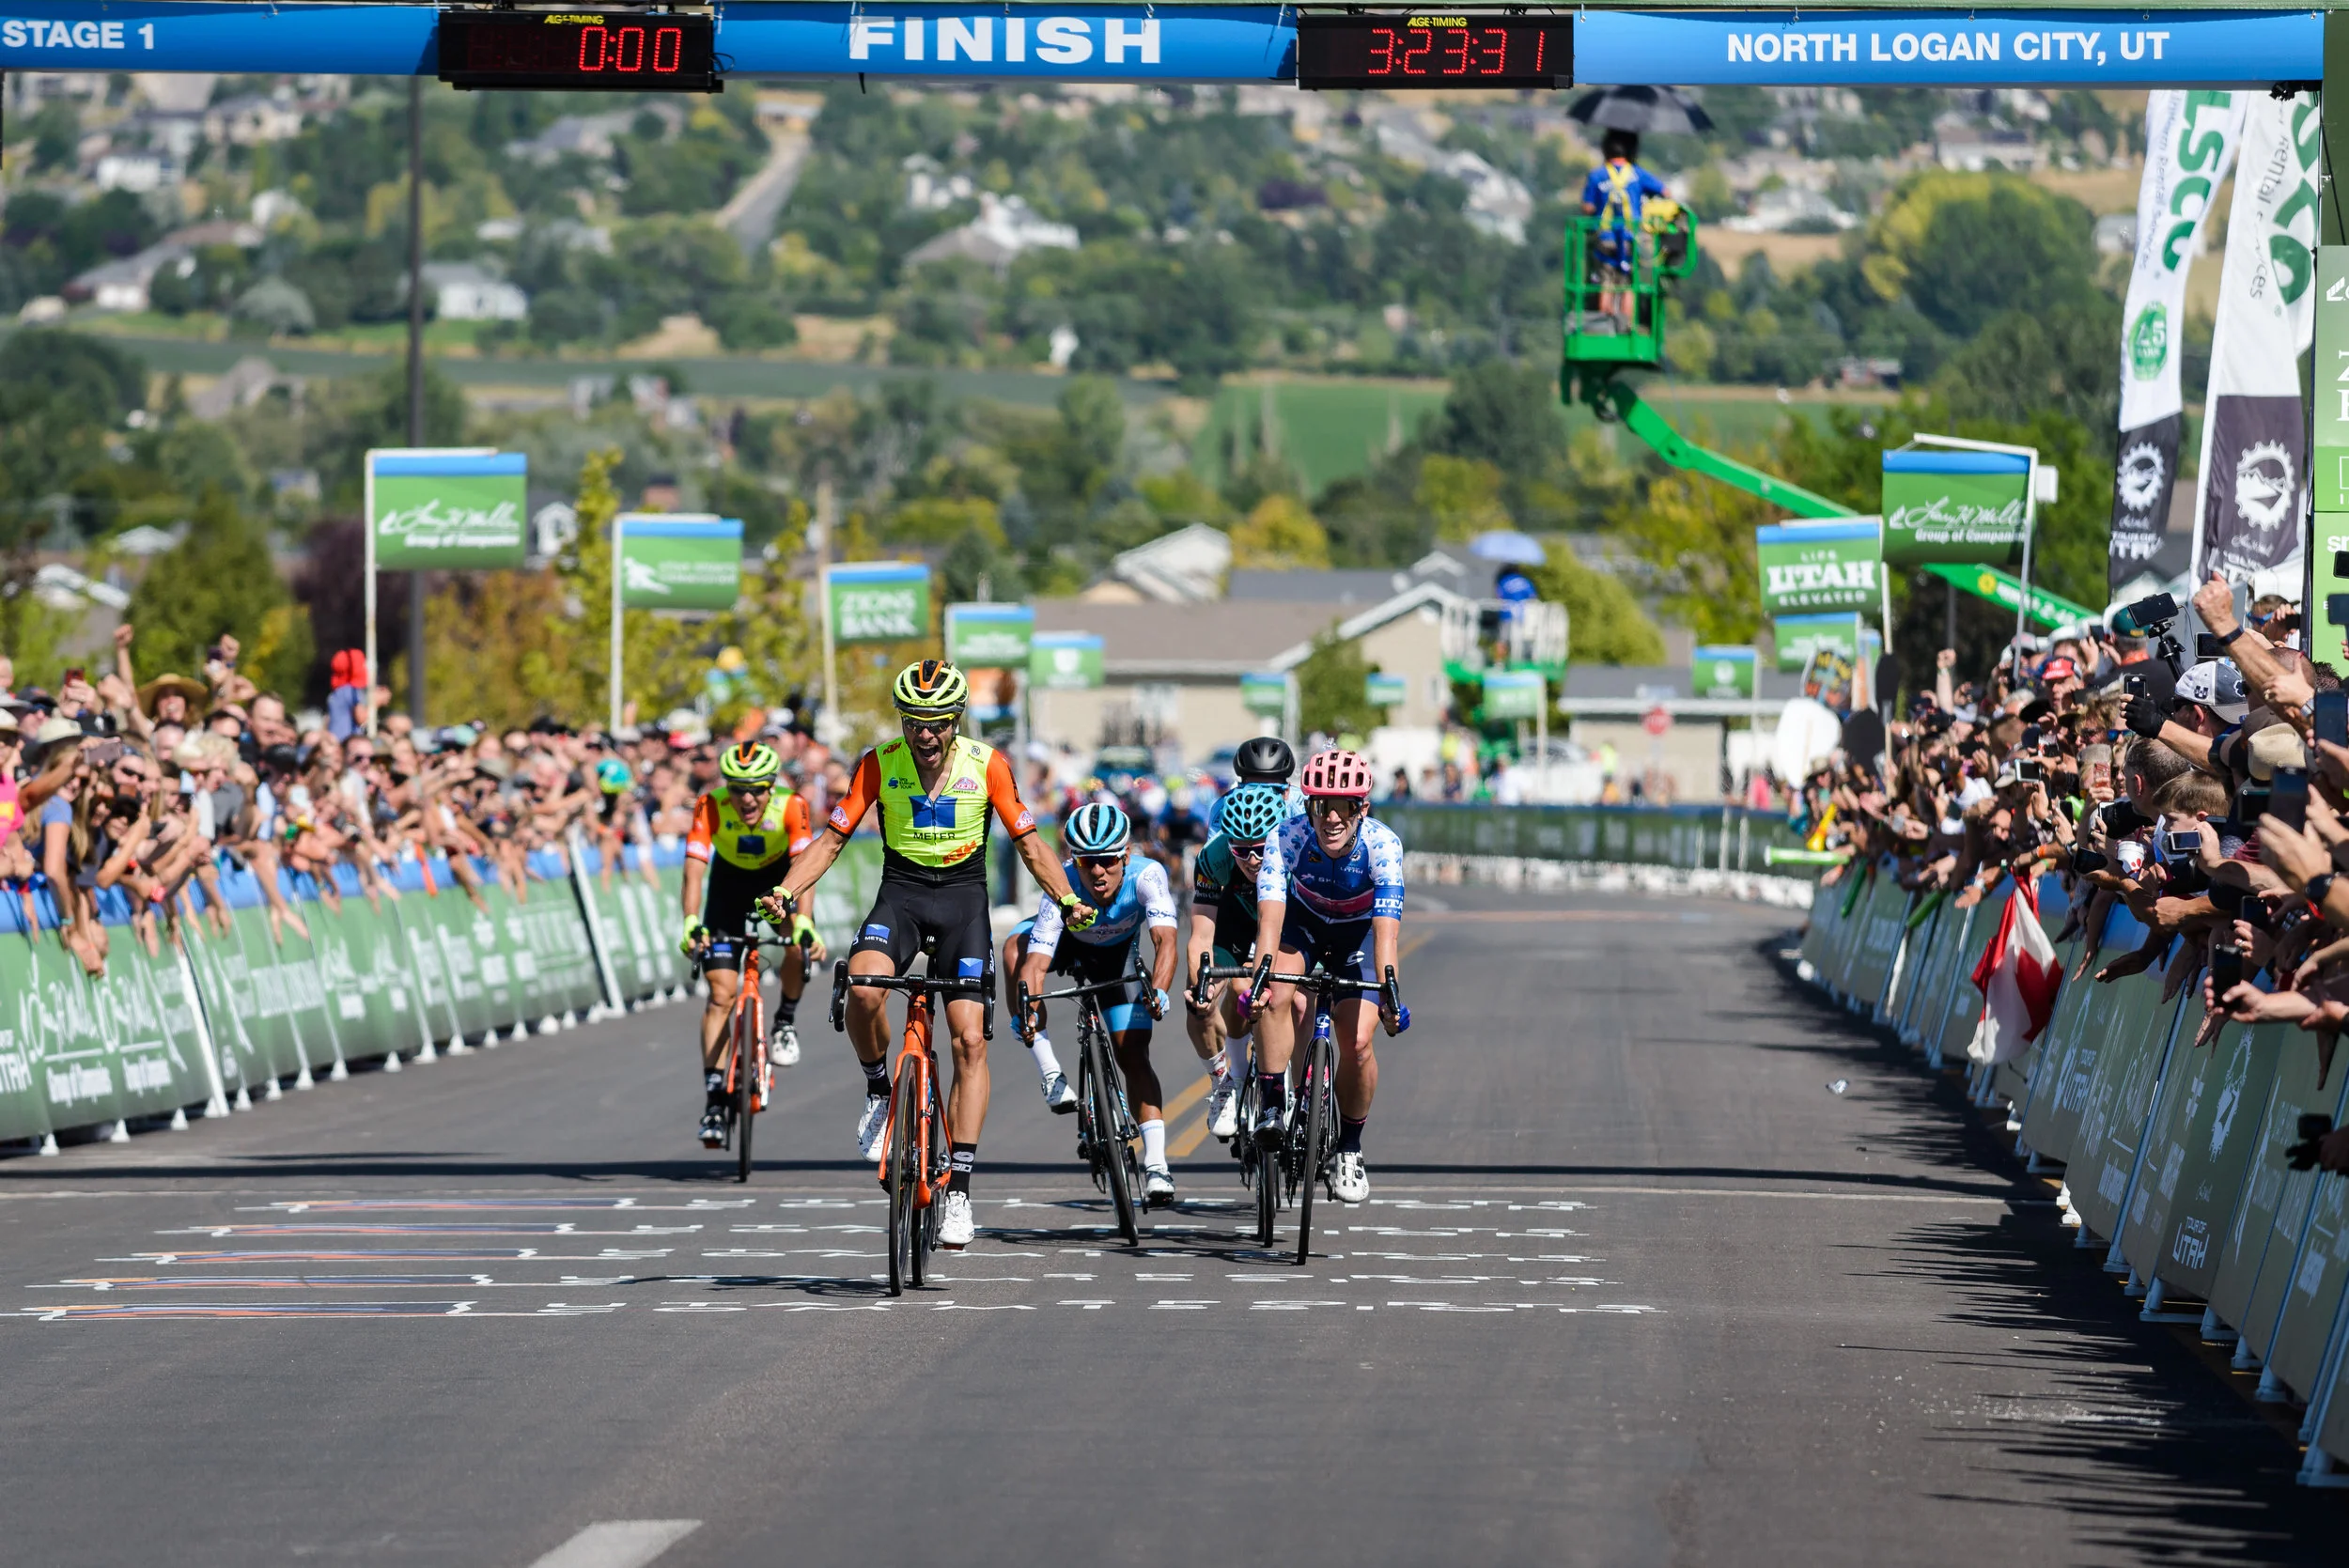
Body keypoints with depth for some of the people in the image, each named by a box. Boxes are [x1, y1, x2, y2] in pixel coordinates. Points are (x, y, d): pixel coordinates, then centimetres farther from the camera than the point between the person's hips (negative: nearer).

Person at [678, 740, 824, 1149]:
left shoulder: (790, 808, -31)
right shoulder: (711, 808, -30)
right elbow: (694, 868, -37)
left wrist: (804, 922, -55)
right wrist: (691, 923, -52)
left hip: (778, 878, 0)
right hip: (731, 881, 0)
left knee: (799, 947, -30)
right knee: (721, 993, -9)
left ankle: (786, 1020, 1)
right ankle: (714, 1099, -7)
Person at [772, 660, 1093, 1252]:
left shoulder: (987, 765, -8)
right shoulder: (879, 765, -6)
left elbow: (1029, 842, -1)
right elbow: (832, 838, -3)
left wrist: (1067, 900, -15)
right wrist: (785, 892, -18)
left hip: (962, 897, 0)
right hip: (900, 894, 0)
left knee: (970, 1040, -11)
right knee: (863, 989, -31)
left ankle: (959, 1187, -7)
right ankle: (878, 1090, -2)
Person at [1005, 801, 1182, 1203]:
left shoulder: (1146, 876, -37)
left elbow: (1165, 941, -48)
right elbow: (1035, 961, -44)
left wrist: (1157, 991, -66)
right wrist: (1026, 1011, -62)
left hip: (1115, 952, 0)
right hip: (1067, 942, 0)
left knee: (1133, 1053, -11)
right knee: (1016, 948, -33)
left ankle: (1155, 1164, -8)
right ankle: (1048, 1071, -26)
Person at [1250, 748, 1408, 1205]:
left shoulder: (1382, 845, -33)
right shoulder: (1286, 838, -31)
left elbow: (1386, 929, -41)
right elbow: (1270, 916, -40)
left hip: (1357, 932, 0)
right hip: (1302, 922, 0)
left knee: (1357, 1043, -12)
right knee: (1275, 997, -30)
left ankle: (1350, 1147, 9)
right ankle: (1272, 1107, -19)